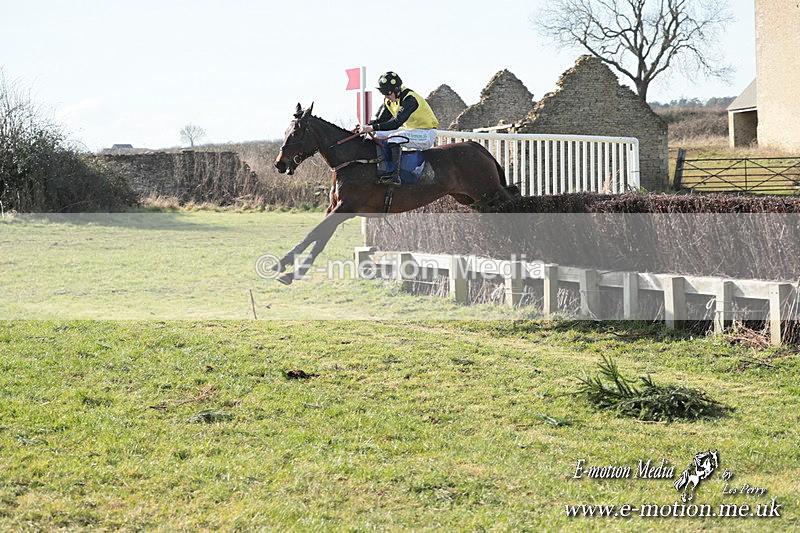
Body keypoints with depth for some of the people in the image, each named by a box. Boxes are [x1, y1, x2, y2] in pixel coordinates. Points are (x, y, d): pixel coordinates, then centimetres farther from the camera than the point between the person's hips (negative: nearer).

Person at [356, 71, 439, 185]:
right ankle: (382, 172, -5)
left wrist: (372, 128, -36)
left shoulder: (410, 99, -26)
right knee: (378, 136, 1)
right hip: (409, 130, 10)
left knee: (394, 138, -31)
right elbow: (380, 119, 5)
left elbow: (396, 122, -34)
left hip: (426, 134, -10)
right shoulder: (389, 100, 3)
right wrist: (365, 126, -15)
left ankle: (394, 175, -34)